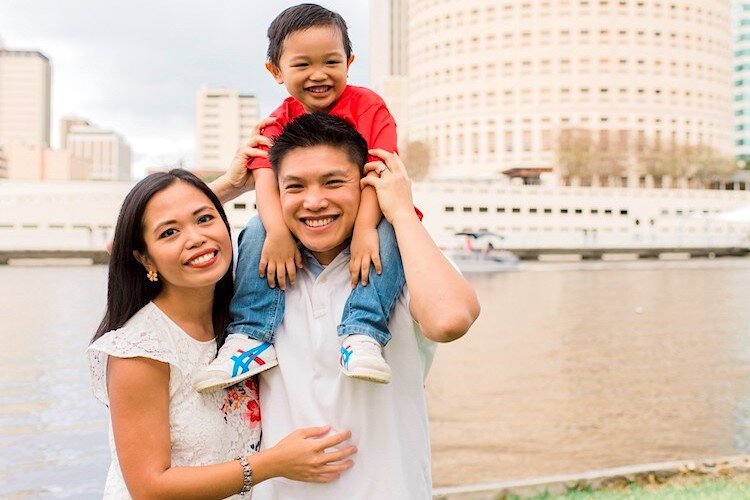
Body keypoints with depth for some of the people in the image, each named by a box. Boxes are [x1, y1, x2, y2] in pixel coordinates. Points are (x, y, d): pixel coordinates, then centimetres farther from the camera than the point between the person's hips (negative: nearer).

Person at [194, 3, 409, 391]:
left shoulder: (368, 105, -8)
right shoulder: (279, 122, 0)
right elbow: (266, 180, -16)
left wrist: (365, 228, -37)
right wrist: (277, 231, -37)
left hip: (364, 216, -2)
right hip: (300, 223, 3)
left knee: (389, 234, -33)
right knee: (258, 231, -22)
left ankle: (363, 334, -39)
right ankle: (251, 337, -24)